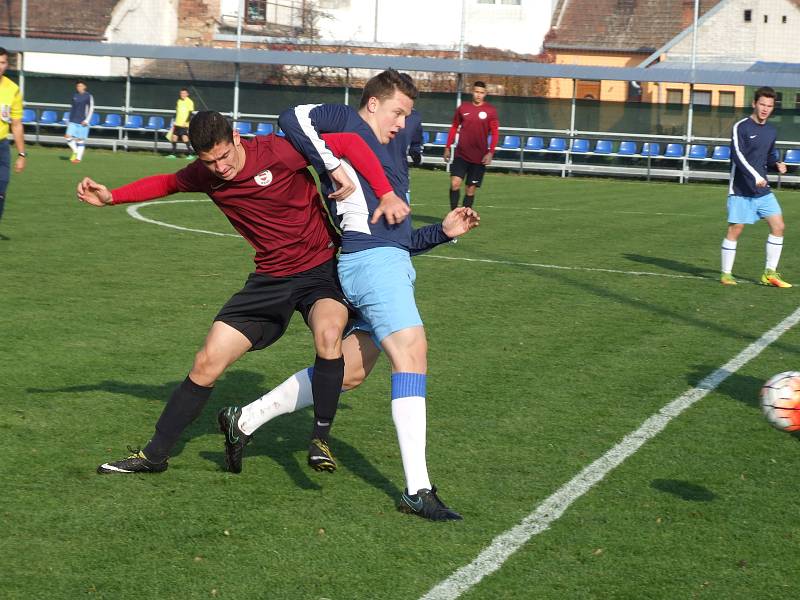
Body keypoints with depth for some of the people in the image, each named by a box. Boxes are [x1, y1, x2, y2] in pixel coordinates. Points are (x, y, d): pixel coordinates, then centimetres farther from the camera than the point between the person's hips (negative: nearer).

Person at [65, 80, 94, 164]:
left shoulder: (88, 96, -3)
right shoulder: (74, 96, 12)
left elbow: (91, 109, -5)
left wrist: (87, 120, -13)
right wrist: (69, 119, 19)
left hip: (82, 122, -4)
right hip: (73, 121, 5)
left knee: (80, 140, -2)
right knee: (68, 137, -9)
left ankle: (78, 158, 6)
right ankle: (75, 152, 9)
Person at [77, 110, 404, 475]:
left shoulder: (277, 152, -21)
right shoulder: (205, 175, -2)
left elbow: (351, 142, -20)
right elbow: (168, 183, 21)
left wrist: (386, 195, -27)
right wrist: (112, 197, 13)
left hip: (320, 269, -5)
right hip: (270, 278, 5)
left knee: (328, 333, -37)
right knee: (207, 363, 0)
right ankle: (154, 455, 14)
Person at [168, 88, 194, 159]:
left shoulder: (189, 102, -6)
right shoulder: (179, 101, 13)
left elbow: (190, 113, -11)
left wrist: (186, 122, -22)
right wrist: (174, 121, 21)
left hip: (184, 124, -7)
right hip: (177, 123, 7)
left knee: (185, 137, -17)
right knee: (174, 137, 6)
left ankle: (190, 154, -13)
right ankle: (174, 154, 18)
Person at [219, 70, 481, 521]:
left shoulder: (391, 158, 29)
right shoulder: (346, 122, 7)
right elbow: (293, 120, -12)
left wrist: (444, 231, 16)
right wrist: (337, 171, -14)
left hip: (392, 261, 10)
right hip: (372, 260, -10)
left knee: (348, 371, 11)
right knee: (412, 351, -18)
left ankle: (246, 420, 24)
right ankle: (418, 490, -21)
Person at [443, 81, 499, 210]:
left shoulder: (491, 111, -2)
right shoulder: (463, 108, 4)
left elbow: (494, 133, -1)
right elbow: (454, 127, 13)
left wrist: (490, 152, -11)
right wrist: (447, 147, 10)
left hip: (479, 158, -1)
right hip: (461, 154, 1)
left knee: (471, 190, 3)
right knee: (455, 183, -13)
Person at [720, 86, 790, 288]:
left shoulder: (771, 131, 12)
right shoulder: (741, 127, -9)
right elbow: (738, 155, -20)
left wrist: (777, 164, 2)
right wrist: (755, 176, -30)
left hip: (762, 189, 6)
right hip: (741, 189, -6)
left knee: (778, 226, -1)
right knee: (735, 229, -4)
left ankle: (770, 273, 7)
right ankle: (726, 274, 8)